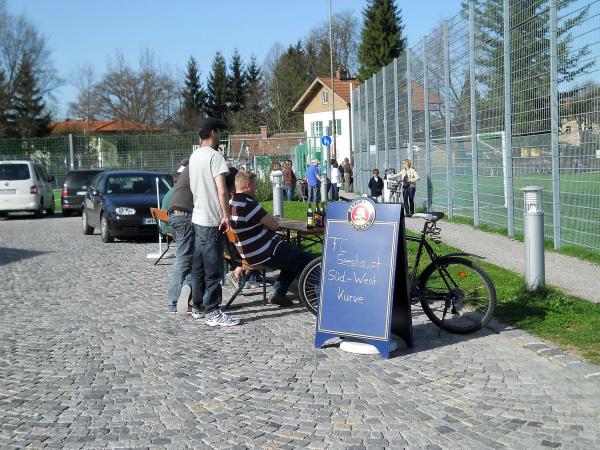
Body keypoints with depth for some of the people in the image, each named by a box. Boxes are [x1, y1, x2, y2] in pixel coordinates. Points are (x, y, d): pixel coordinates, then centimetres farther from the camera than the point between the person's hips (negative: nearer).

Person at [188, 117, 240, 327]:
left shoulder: (194, 156, 12)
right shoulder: (214, 156, -15)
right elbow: (222, 191, -22)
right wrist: (226, 215, -15)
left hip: (198, 218, 9)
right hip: (212, 221, -9)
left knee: (198, 267, 14)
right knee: (213, 269, -4)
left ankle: (197, 307, 22)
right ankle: (213, 313, -2)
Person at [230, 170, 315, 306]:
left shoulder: (232, 202, 7)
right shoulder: (248, 204, -23)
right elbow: (275, 225, -17)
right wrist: (269, 218, 2)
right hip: (265, 255, -10)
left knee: (293, 256, 25)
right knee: (307, 260, 0)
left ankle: (278, 292, 17)